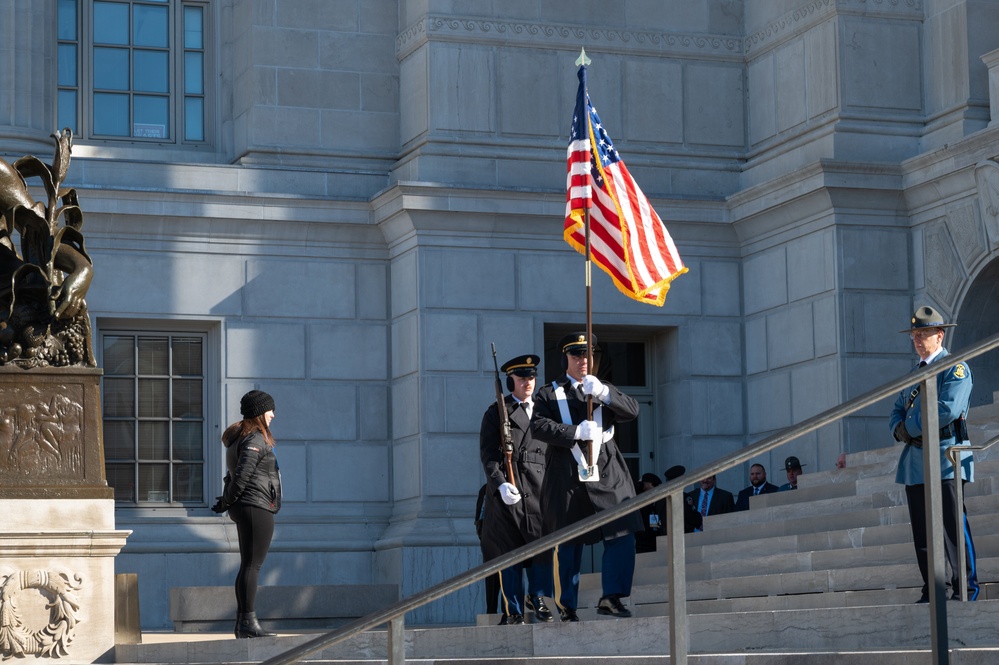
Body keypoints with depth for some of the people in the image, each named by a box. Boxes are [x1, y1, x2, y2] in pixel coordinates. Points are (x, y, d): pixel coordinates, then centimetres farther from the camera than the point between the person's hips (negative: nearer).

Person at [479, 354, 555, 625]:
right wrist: (500, 483, -17)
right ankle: (514, 610, 5)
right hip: (507, 489, -3)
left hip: (538, 488, 3)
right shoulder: (497, 412, 7)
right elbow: (488, 453, -2)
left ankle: (536, 598, 18)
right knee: (508, 551, -1)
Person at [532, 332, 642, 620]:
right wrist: (577, 432, -17)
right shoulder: (549, 393, 10)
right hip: (568, 478, -2)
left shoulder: (604, 390, 20)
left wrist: (602, 393, -15)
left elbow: (632, 410, 2)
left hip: (607, 475, 2)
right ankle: (567, 607, 8)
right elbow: (539, 426, -6)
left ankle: (611, 597, -4)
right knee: (568, 544, 2)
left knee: (622, 536, -11)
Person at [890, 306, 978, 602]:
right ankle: (933, 590, 8)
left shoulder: (955, 369, -3)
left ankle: (966, 588, -6)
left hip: (945, 458, -8)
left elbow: (948, 409, -17)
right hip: (914, 460, 8)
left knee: (953, 526, -10)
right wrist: (900, 430, -1)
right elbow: (897, 412, 22)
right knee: (923, 531, 5)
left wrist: (911, 426, -9)